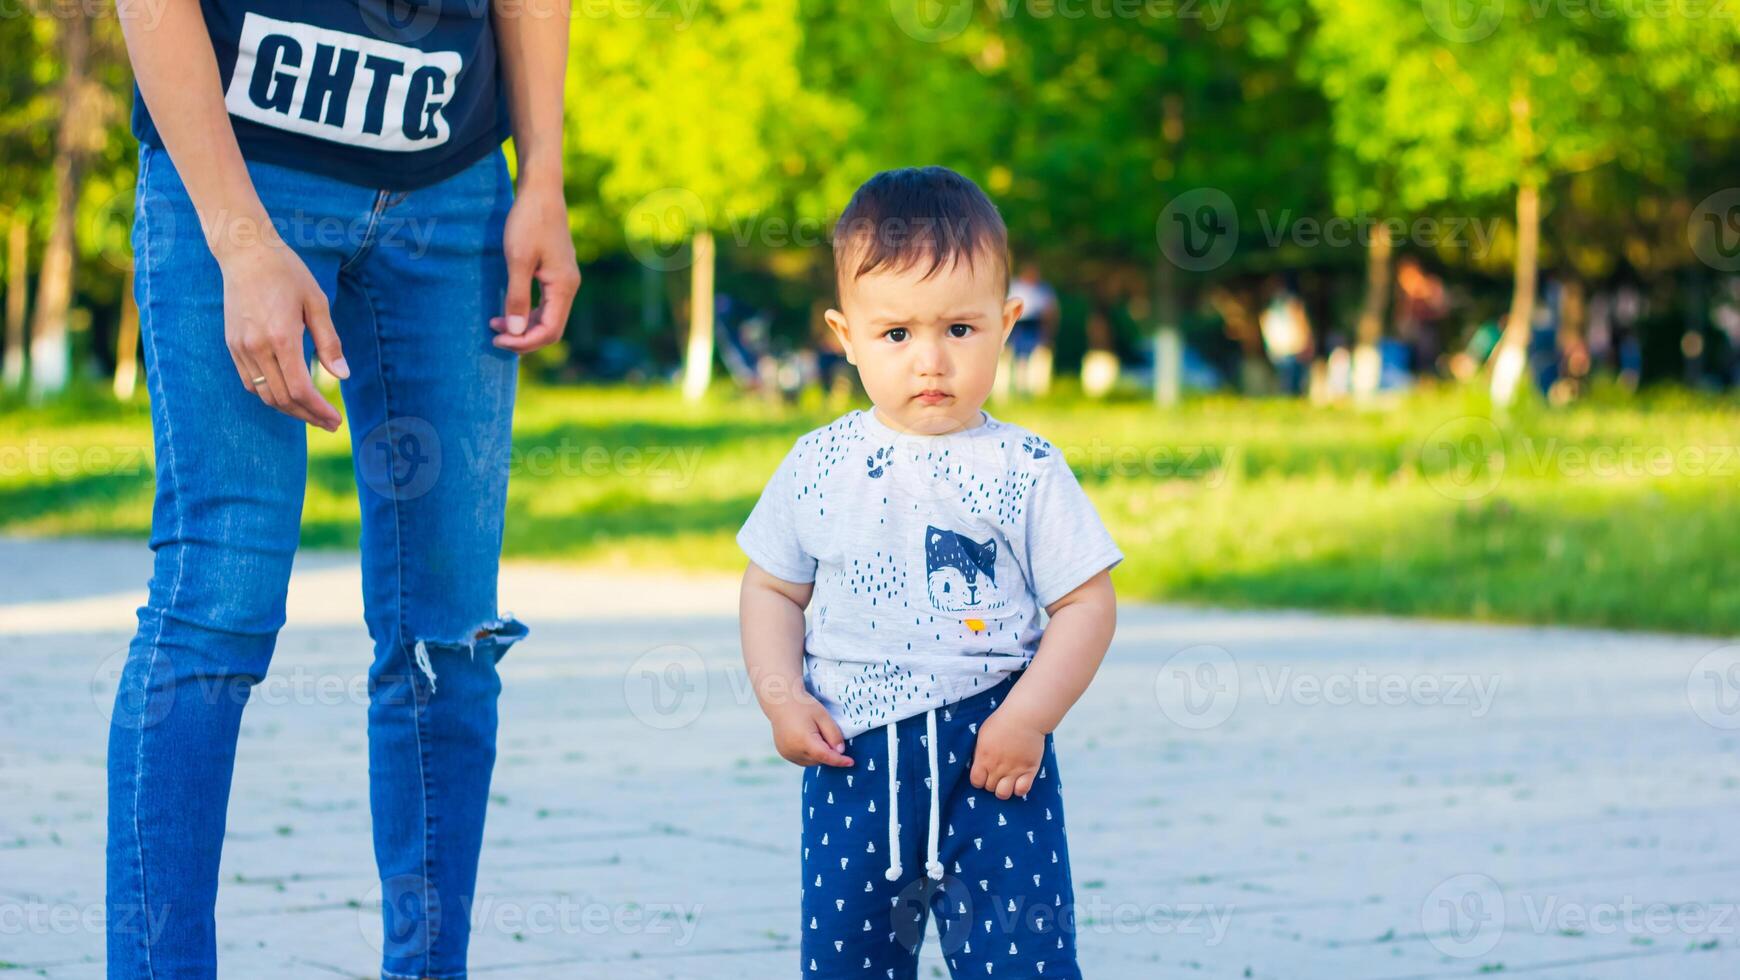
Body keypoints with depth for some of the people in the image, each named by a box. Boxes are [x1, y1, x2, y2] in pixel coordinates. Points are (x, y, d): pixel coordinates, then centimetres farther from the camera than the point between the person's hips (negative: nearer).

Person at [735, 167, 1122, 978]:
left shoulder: (1025, 471, -5)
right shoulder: (819, 467, 2)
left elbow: (1087, 604, -4)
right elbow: (772, 588, 11)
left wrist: (1028, 717, -13)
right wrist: (782, 699, -4)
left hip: (991, 756, -2)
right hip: (850, 756, 3)